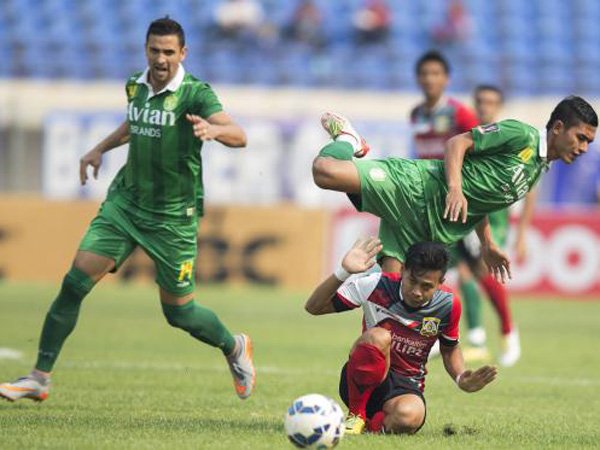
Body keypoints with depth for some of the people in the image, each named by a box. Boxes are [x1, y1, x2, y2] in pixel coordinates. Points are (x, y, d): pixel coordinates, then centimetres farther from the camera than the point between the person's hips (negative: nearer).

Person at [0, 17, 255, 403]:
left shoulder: (195, 93, -15)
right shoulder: (136, 86, 3)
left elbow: (239, 136, -29)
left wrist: (213, 129, -49)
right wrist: (100, 149, 22)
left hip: (173, 217, -4)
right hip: (126, 201, 5)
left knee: (179, 313, 3)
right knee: (75, 282, -9)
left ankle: (235, 349, 34)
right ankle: (40, 378, -3)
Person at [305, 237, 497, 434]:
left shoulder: (448, 305, -5)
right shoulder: (376, 286, -12)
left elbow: (450, 349, 14)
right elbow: (314, 307, -11)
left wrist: (461, 379, -7)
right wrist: (343, 272, -27)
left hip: (406, 388, 1)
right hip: (362, 382, -1)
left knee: (409, 417, -39)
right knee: (378, 336, -36)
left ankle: (372, 424, -4)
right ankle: (355, 414, -16)